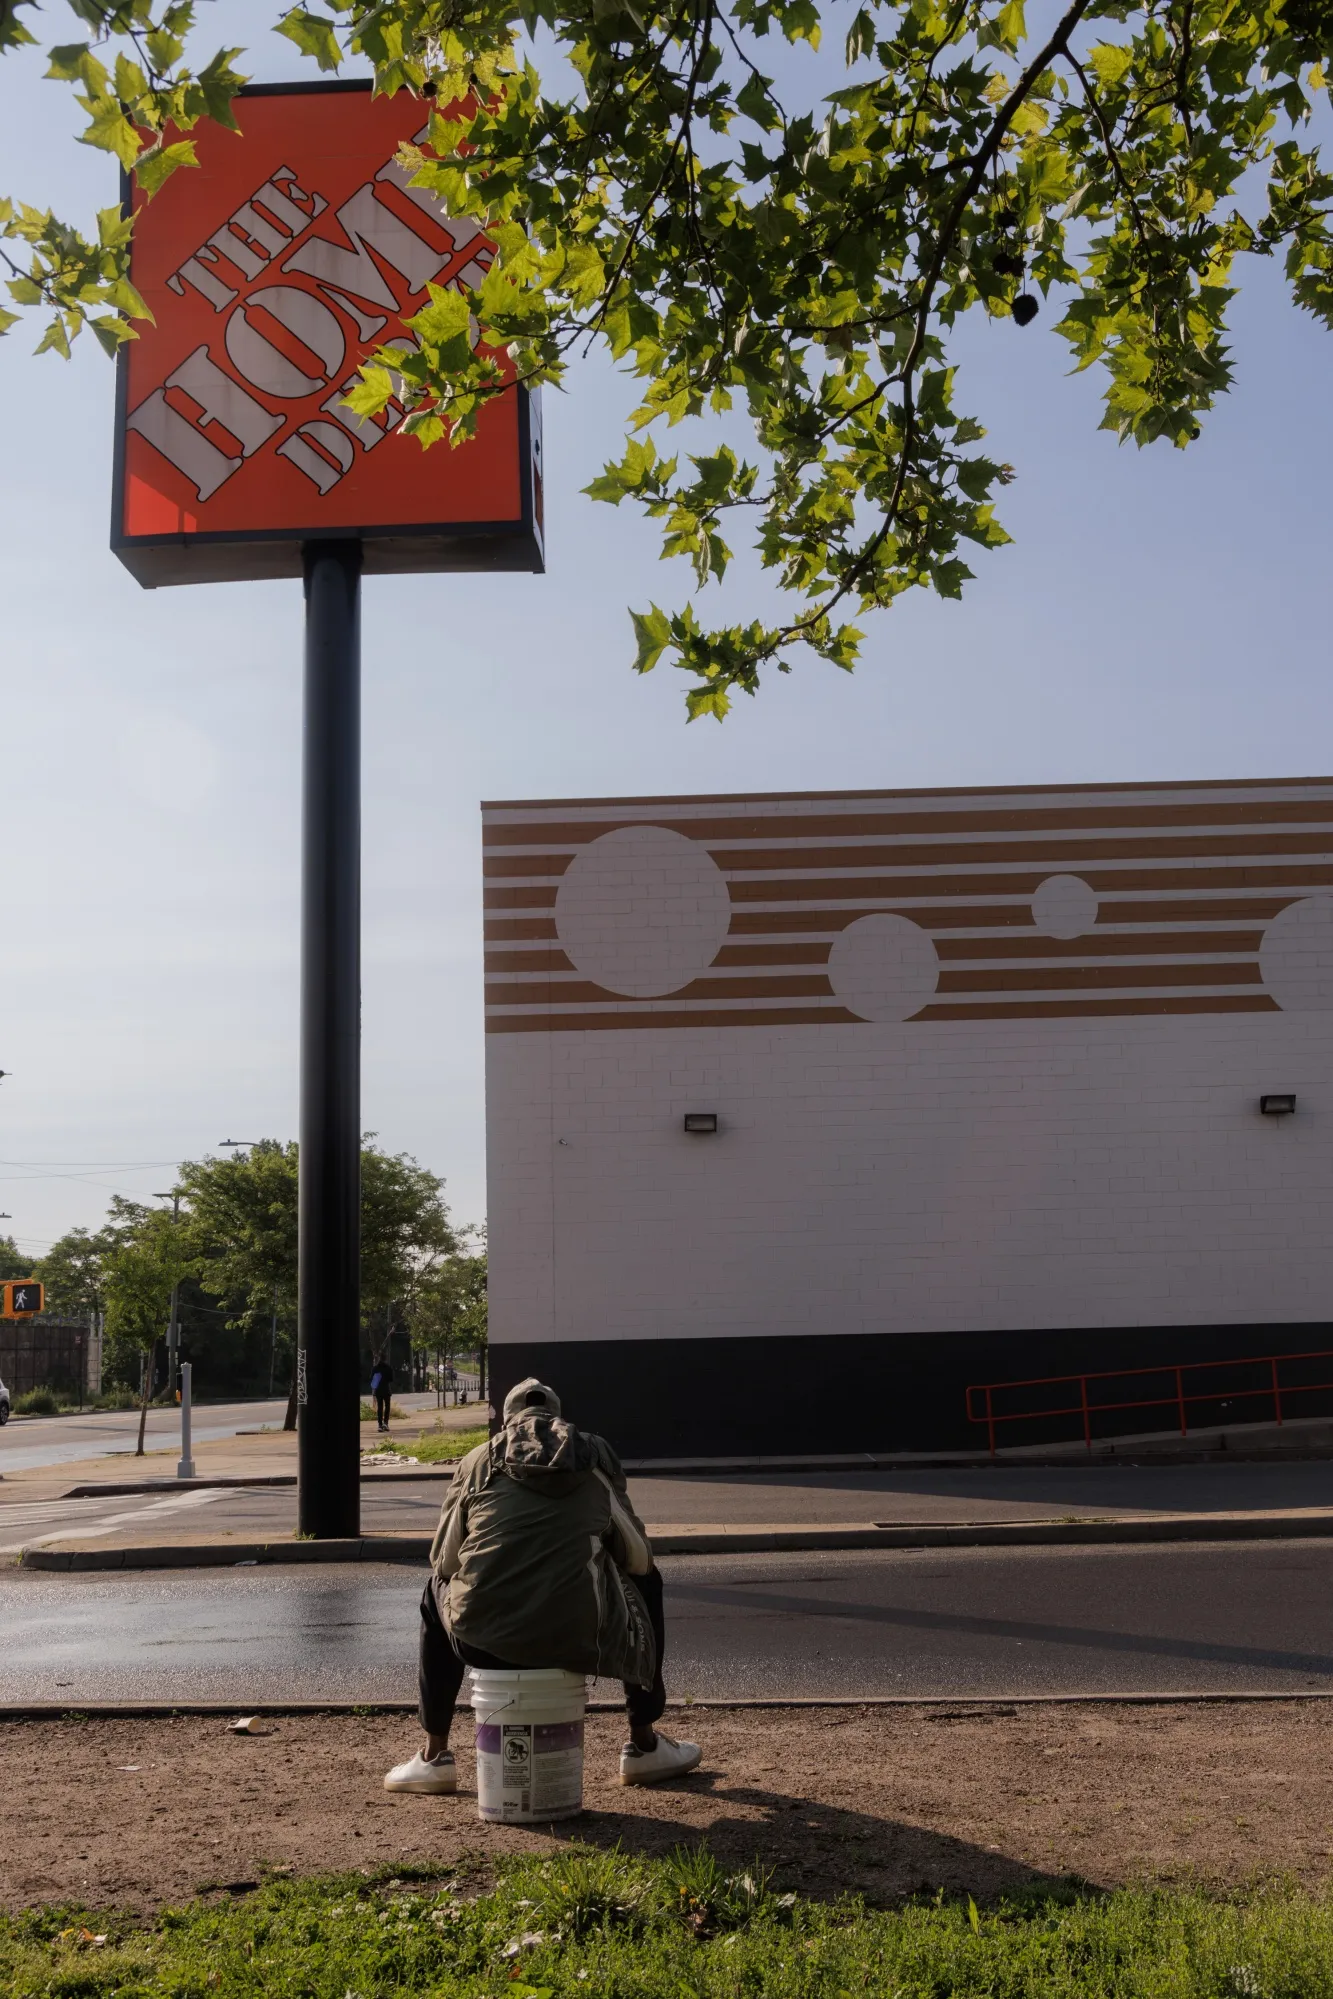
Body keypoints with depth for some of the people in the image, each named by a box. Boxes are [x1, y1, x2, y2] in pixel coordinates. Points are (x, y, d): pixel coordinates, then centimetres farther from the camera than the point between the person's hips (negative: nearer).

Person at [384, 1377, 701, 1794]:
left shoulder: (478, 1461, 12)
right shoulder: (596, 1456, 11)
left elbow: (444, 1561, 15)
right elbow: (637, 1556, 15)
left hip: (481, 1641, 1)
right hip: (576, 1637, -1)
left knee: (437, 1591, 37)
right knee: (646, 1582, 31)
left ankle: (434, 1756, 36)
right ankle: (644, 1747, 35)